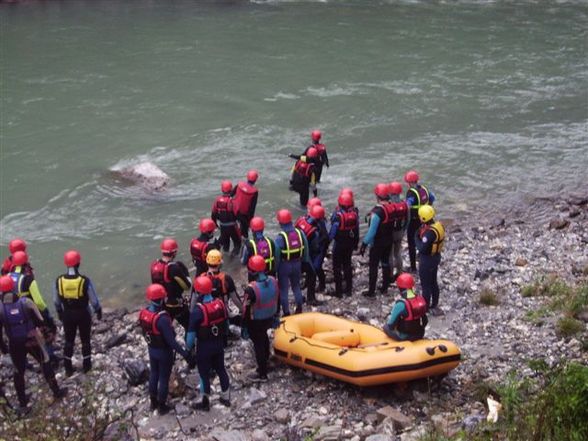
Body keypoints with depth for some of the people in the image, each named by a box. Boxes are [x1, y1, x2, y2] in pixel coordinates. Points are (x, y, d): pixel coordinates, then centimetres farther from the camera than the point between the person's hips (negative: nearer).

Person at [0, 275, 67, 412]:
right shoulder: (26, 302, -14)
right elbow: (40, 321, -7)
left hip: (15, 345, 0)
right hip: (32, 340, 0)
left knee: (18, 371, 18)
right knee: (45, 364, 20)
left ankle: (22, 402, 28)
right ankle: (57, 392, 30)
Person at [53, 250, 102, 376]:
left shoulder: (59, 281, -13)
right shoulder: (85, 281, -21)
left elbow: (56, 301, 0)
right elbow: (94, 300, -11)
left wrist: (59, 312, 18)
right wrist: (98, 311, 7)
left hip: (67, 314, 2)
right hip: (83, 314, -2)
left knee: (68, 341, 15)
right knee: (85, 340, 16)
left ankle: (68, 368, 20)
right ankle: (87, 365, 27)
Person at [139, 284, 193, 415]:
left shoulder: (143, 313, -12)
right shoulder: (162, 318, -34)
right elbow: (171, 340, -31)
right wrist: (185, 354, -27)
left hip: (151, 349, 7)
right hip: (164, 351, -7)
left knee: (153, 374, 24)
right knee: (164, 378, 12)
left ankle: (153, 402, 41)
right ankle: (162, 406, 27)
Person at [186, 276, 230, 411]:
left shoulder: (197, 310, -25)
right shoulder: (220, 304, -7)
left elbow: (191, 332, -18)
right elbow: (226, 324, 6)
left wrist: (189, 347, -4)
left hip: (204, 346, -5)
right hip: (219, 344, 5)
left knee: (204, 374, 11)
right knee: (221, 370, 21)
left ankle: (205, 403, 23)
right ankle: (226, 398, 34)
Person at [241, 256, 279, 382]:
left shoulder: (251, 289, -32)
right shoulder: (273, 281, -12)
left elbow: (246, 310, -22)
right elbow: (277, 300, 3)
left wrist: (244, 326, -8)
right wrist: (275, 316, 19)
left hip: (256, 322, -6)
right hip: (269, 318, 6)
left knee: (258, 344, 11)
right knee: (263, 336, 33)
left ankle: (262, 374, 24)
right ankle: (265, 358, 58)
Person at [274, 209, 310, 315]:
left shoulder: (280, 237, -23)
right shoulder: (300, 233, -8)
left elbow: (276, 255, -17)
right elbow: (305, 250, 1)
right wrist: (304, 261, 15)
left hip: (284, 265, -5)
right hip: (297, 264, 5)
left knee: (283, 290, 9)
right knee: (296, 286, 23)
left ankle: (286, 313, 15)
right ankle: (299, 309, 31)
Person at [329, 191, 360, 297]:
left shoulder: (338, 215, -25)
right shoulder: (355, 213, -9)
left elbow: (333, 231, -19)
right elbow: (357, 229, 2)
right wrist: (356, 243, 14)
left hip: (339, 243, -5)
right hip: (350, 243, 5)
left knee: (337, 267, 8)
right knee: (347, 265, 19)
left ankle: (339, 291, 13)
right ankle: (348, 289, 26)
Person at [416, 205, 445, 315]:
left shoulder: (429, 232, -32)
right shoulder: (438, 225, -3)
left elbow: (422, 248, -31)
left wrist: (416, 238, -17)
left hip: (427, 260, -9)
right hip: (436, 256, 9)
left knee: (426, 284, 6)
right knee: (433, 282, 21)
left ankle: (426, 307, 18)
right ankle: (434, 305, 33)